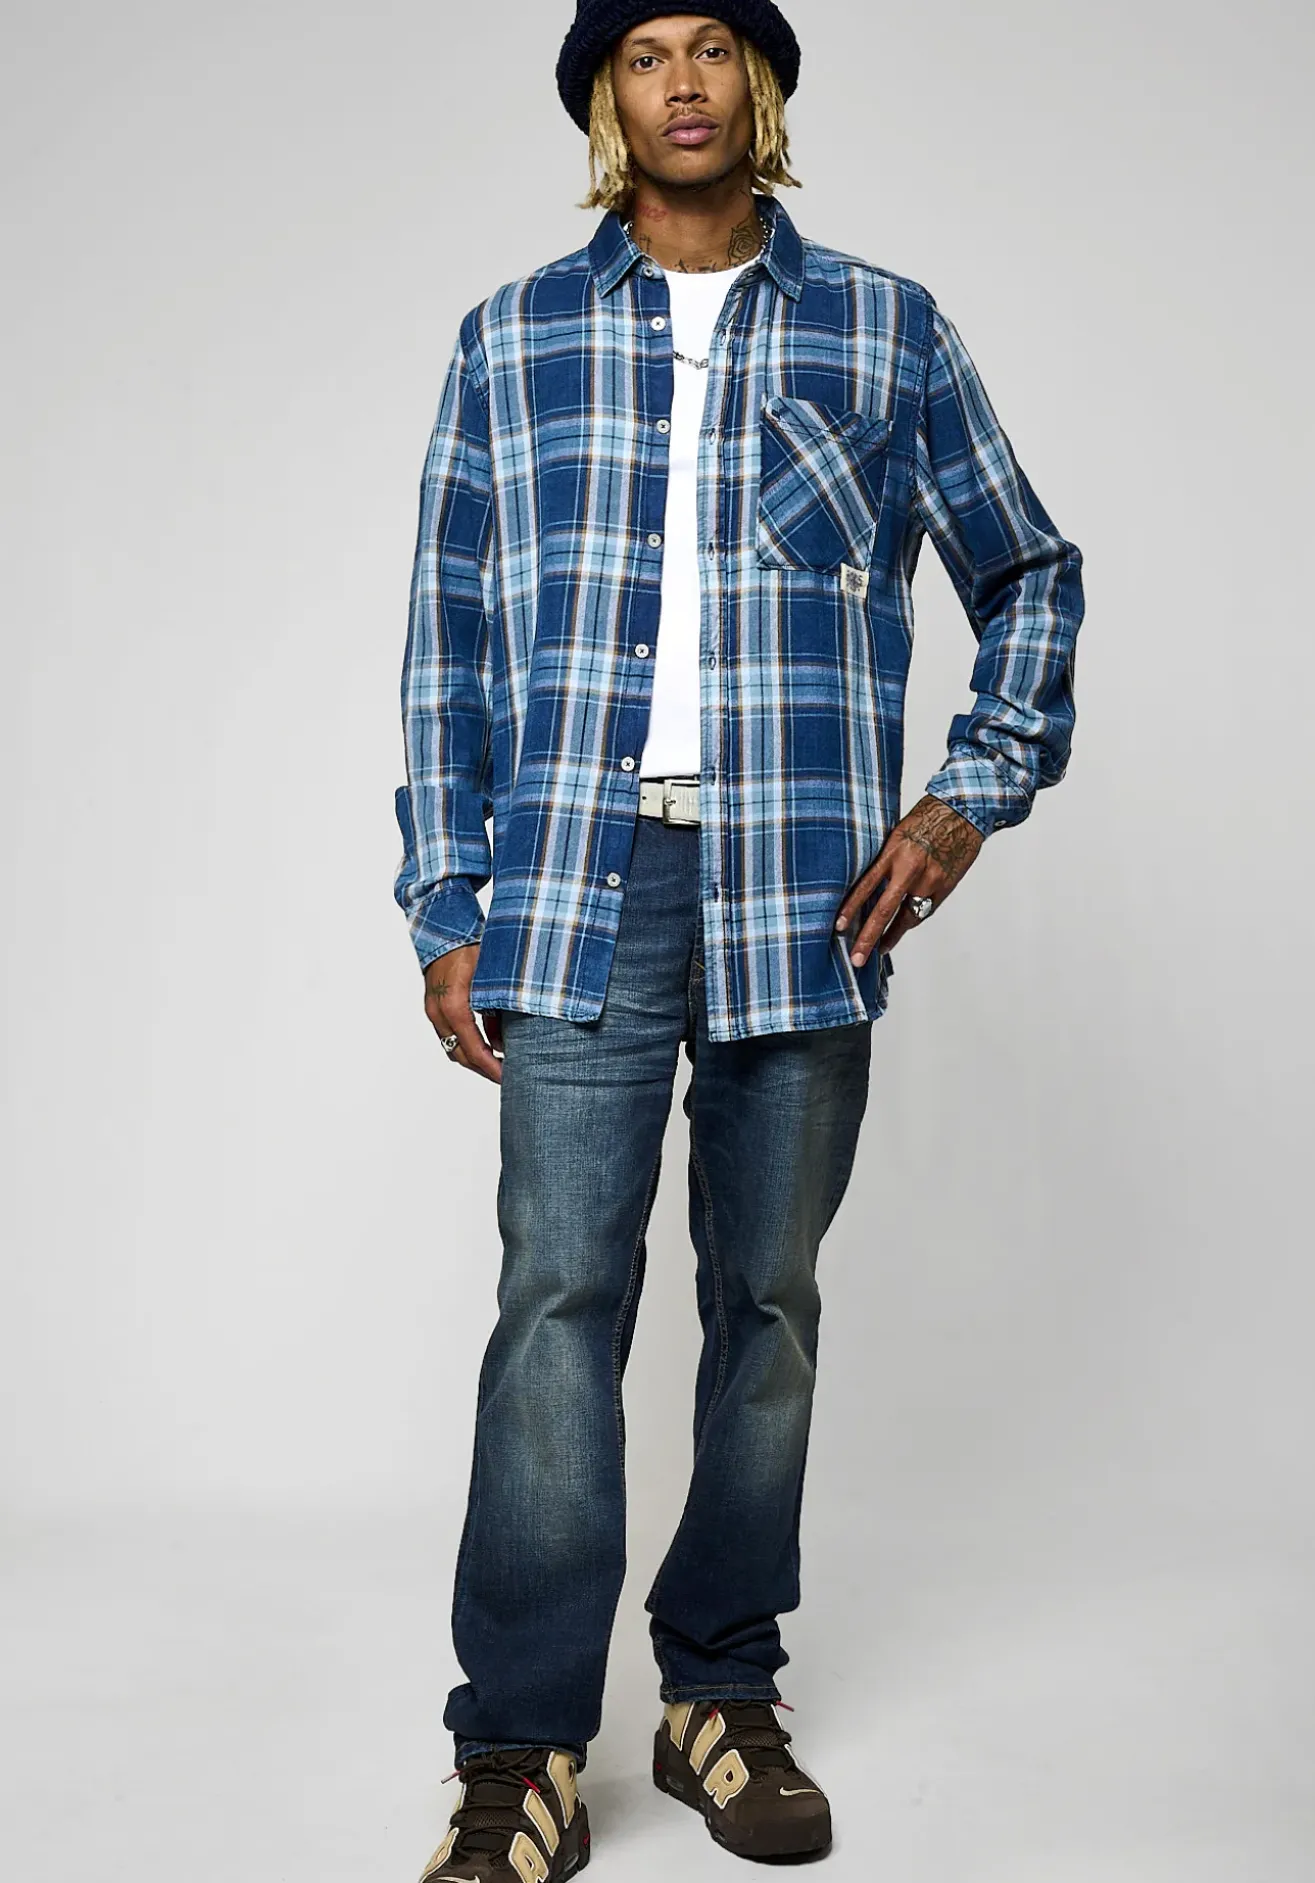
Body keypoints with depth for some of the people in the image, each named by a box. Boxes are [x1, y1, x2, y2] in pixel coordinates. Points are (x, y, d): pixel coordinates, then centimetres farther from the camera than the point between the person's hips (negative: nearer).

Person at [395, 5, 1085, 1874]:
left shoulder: (886, 331, 11)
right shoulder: (512, 340, 11)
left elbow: (1031, 577, 16)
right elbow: (448, 642, 9)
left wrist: (974, 794, 2)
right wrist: (448, 910, 3)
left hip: (807, 894, 1)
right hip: (579, 886, 0)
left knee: (767, 1298, 7)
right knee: (558, 1296, -6)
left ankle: (724, 1692, 22)